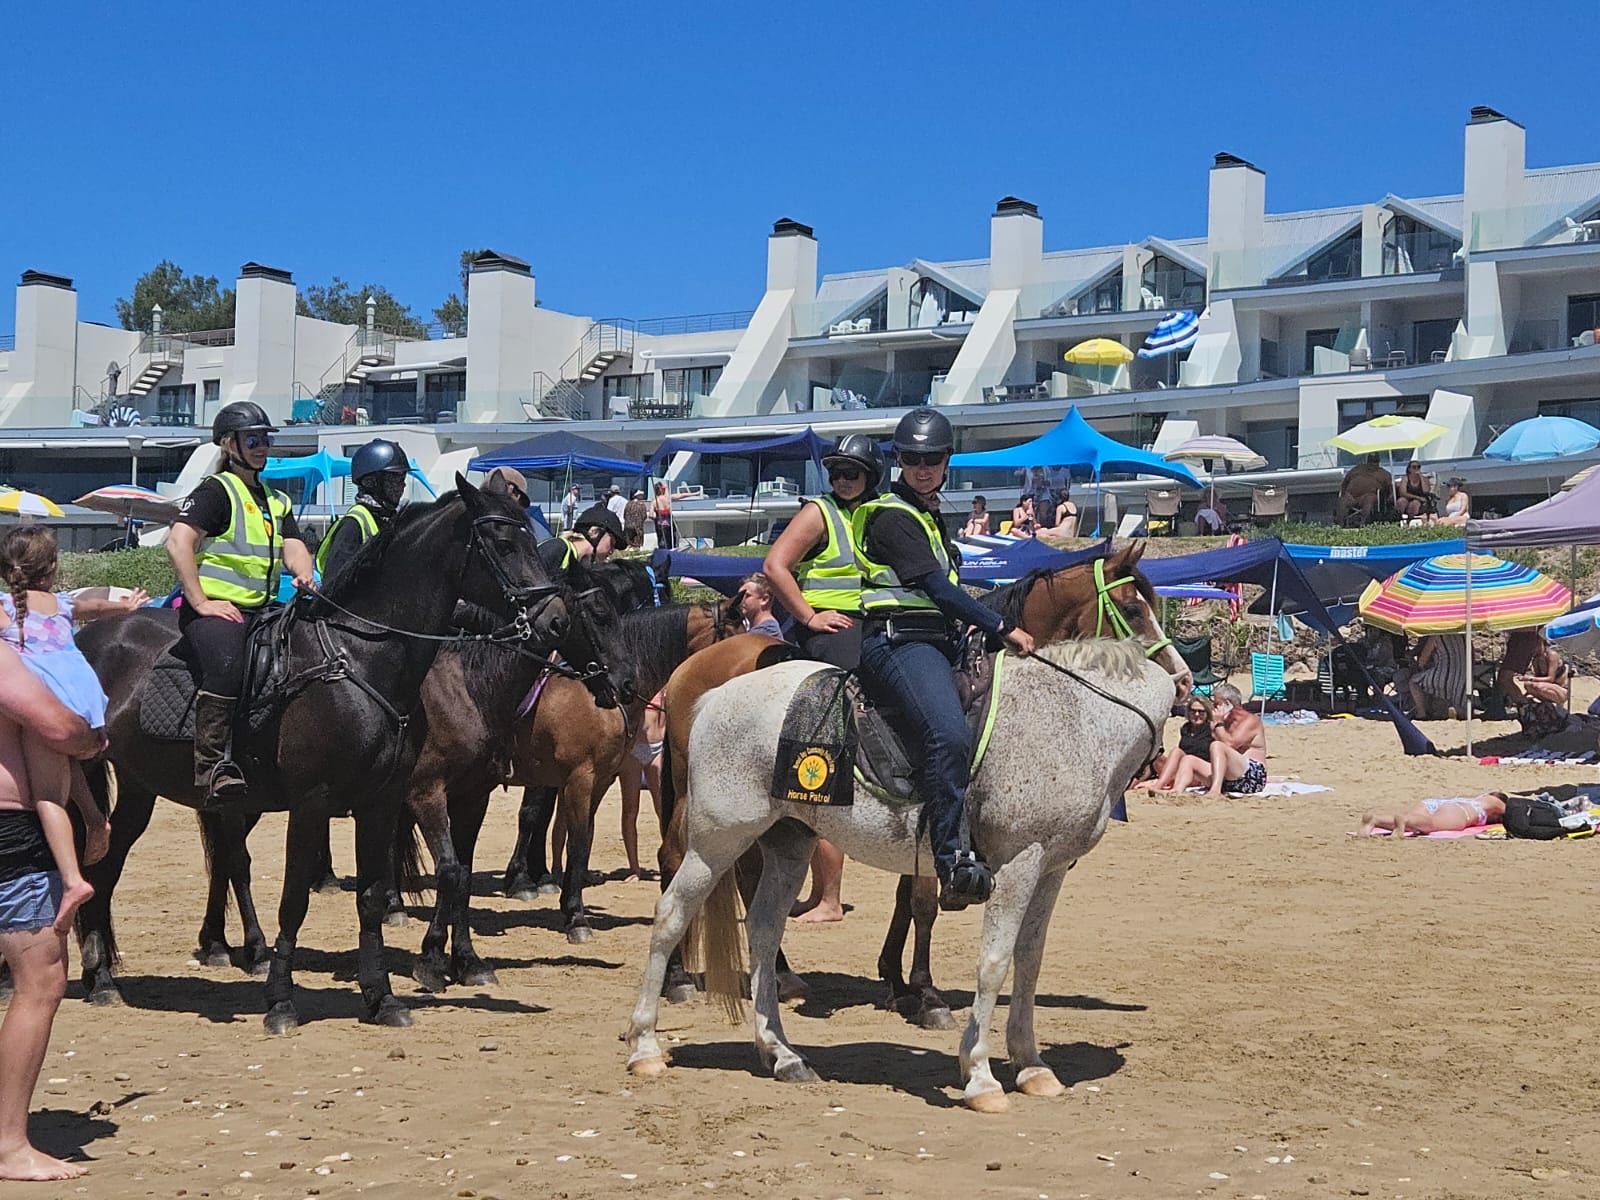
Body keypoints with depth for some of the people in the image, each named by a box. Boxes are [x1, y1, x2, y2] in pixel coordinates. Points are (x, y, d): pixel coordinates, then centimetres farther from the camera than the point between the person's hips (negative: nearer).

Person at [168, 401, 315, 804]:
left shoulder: (277, 501, 22)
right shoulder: (216, 490, -3)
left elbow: (293, 548, 12)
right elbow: (178, 543, -15)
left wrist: (304, 576, -12)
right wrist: (200, 602, -18)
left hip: (261, 611, 9)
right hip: (214, 609, -9)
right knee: (227, 663, -33)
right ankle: (212, 765, -33)